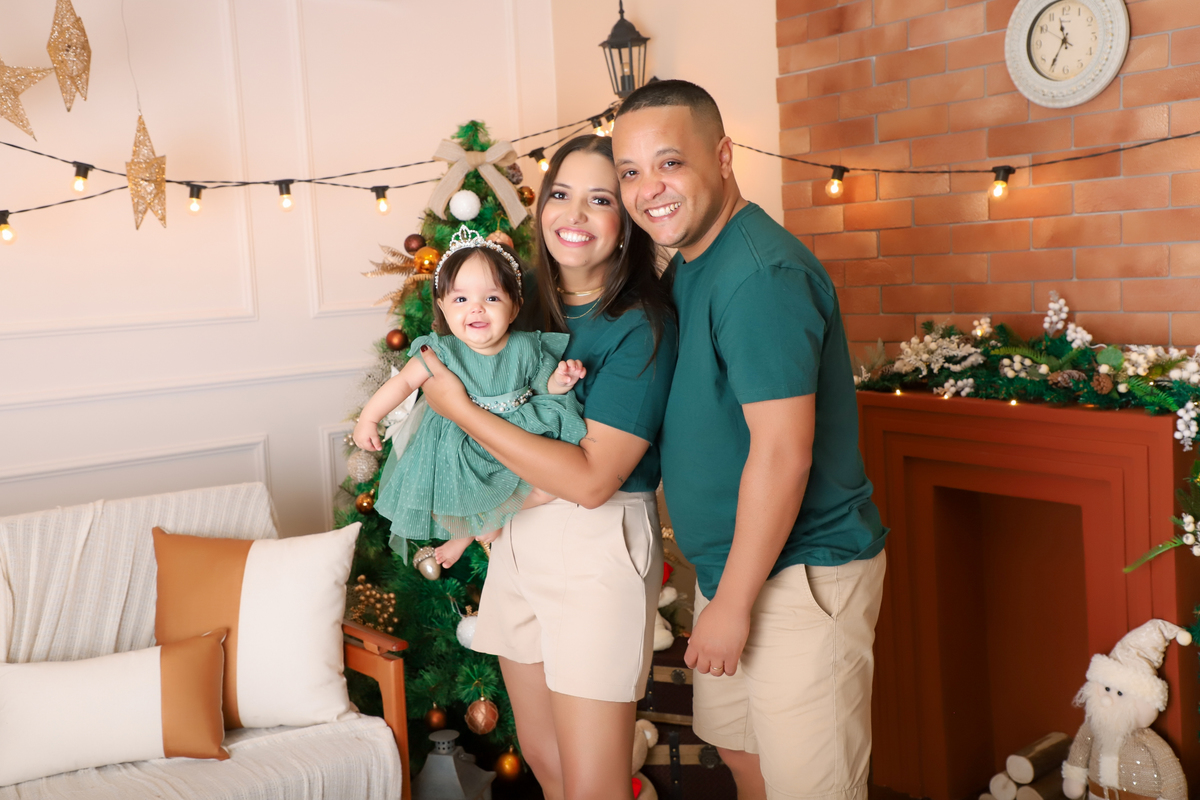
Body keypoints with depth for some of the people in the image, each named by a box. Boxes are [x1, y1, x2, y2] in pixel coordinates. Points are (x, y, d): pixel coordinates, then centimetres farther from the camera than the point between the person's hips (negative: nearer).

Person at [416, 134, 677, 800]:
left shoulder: (642, 325, -16)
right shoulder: (535, 300, 5)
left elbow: (591, 479, -22)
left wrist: (460, 408, -17)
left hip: (597, 545, -7)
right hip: (516, 536, 7)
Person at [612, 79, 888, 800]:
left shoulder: (760, 274, -22)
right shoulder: (691, 262, 8)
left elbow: (782, 453, -25)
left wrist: (732, 603, -19)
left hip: (802, 573, -9)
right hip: (732, 563, 9)